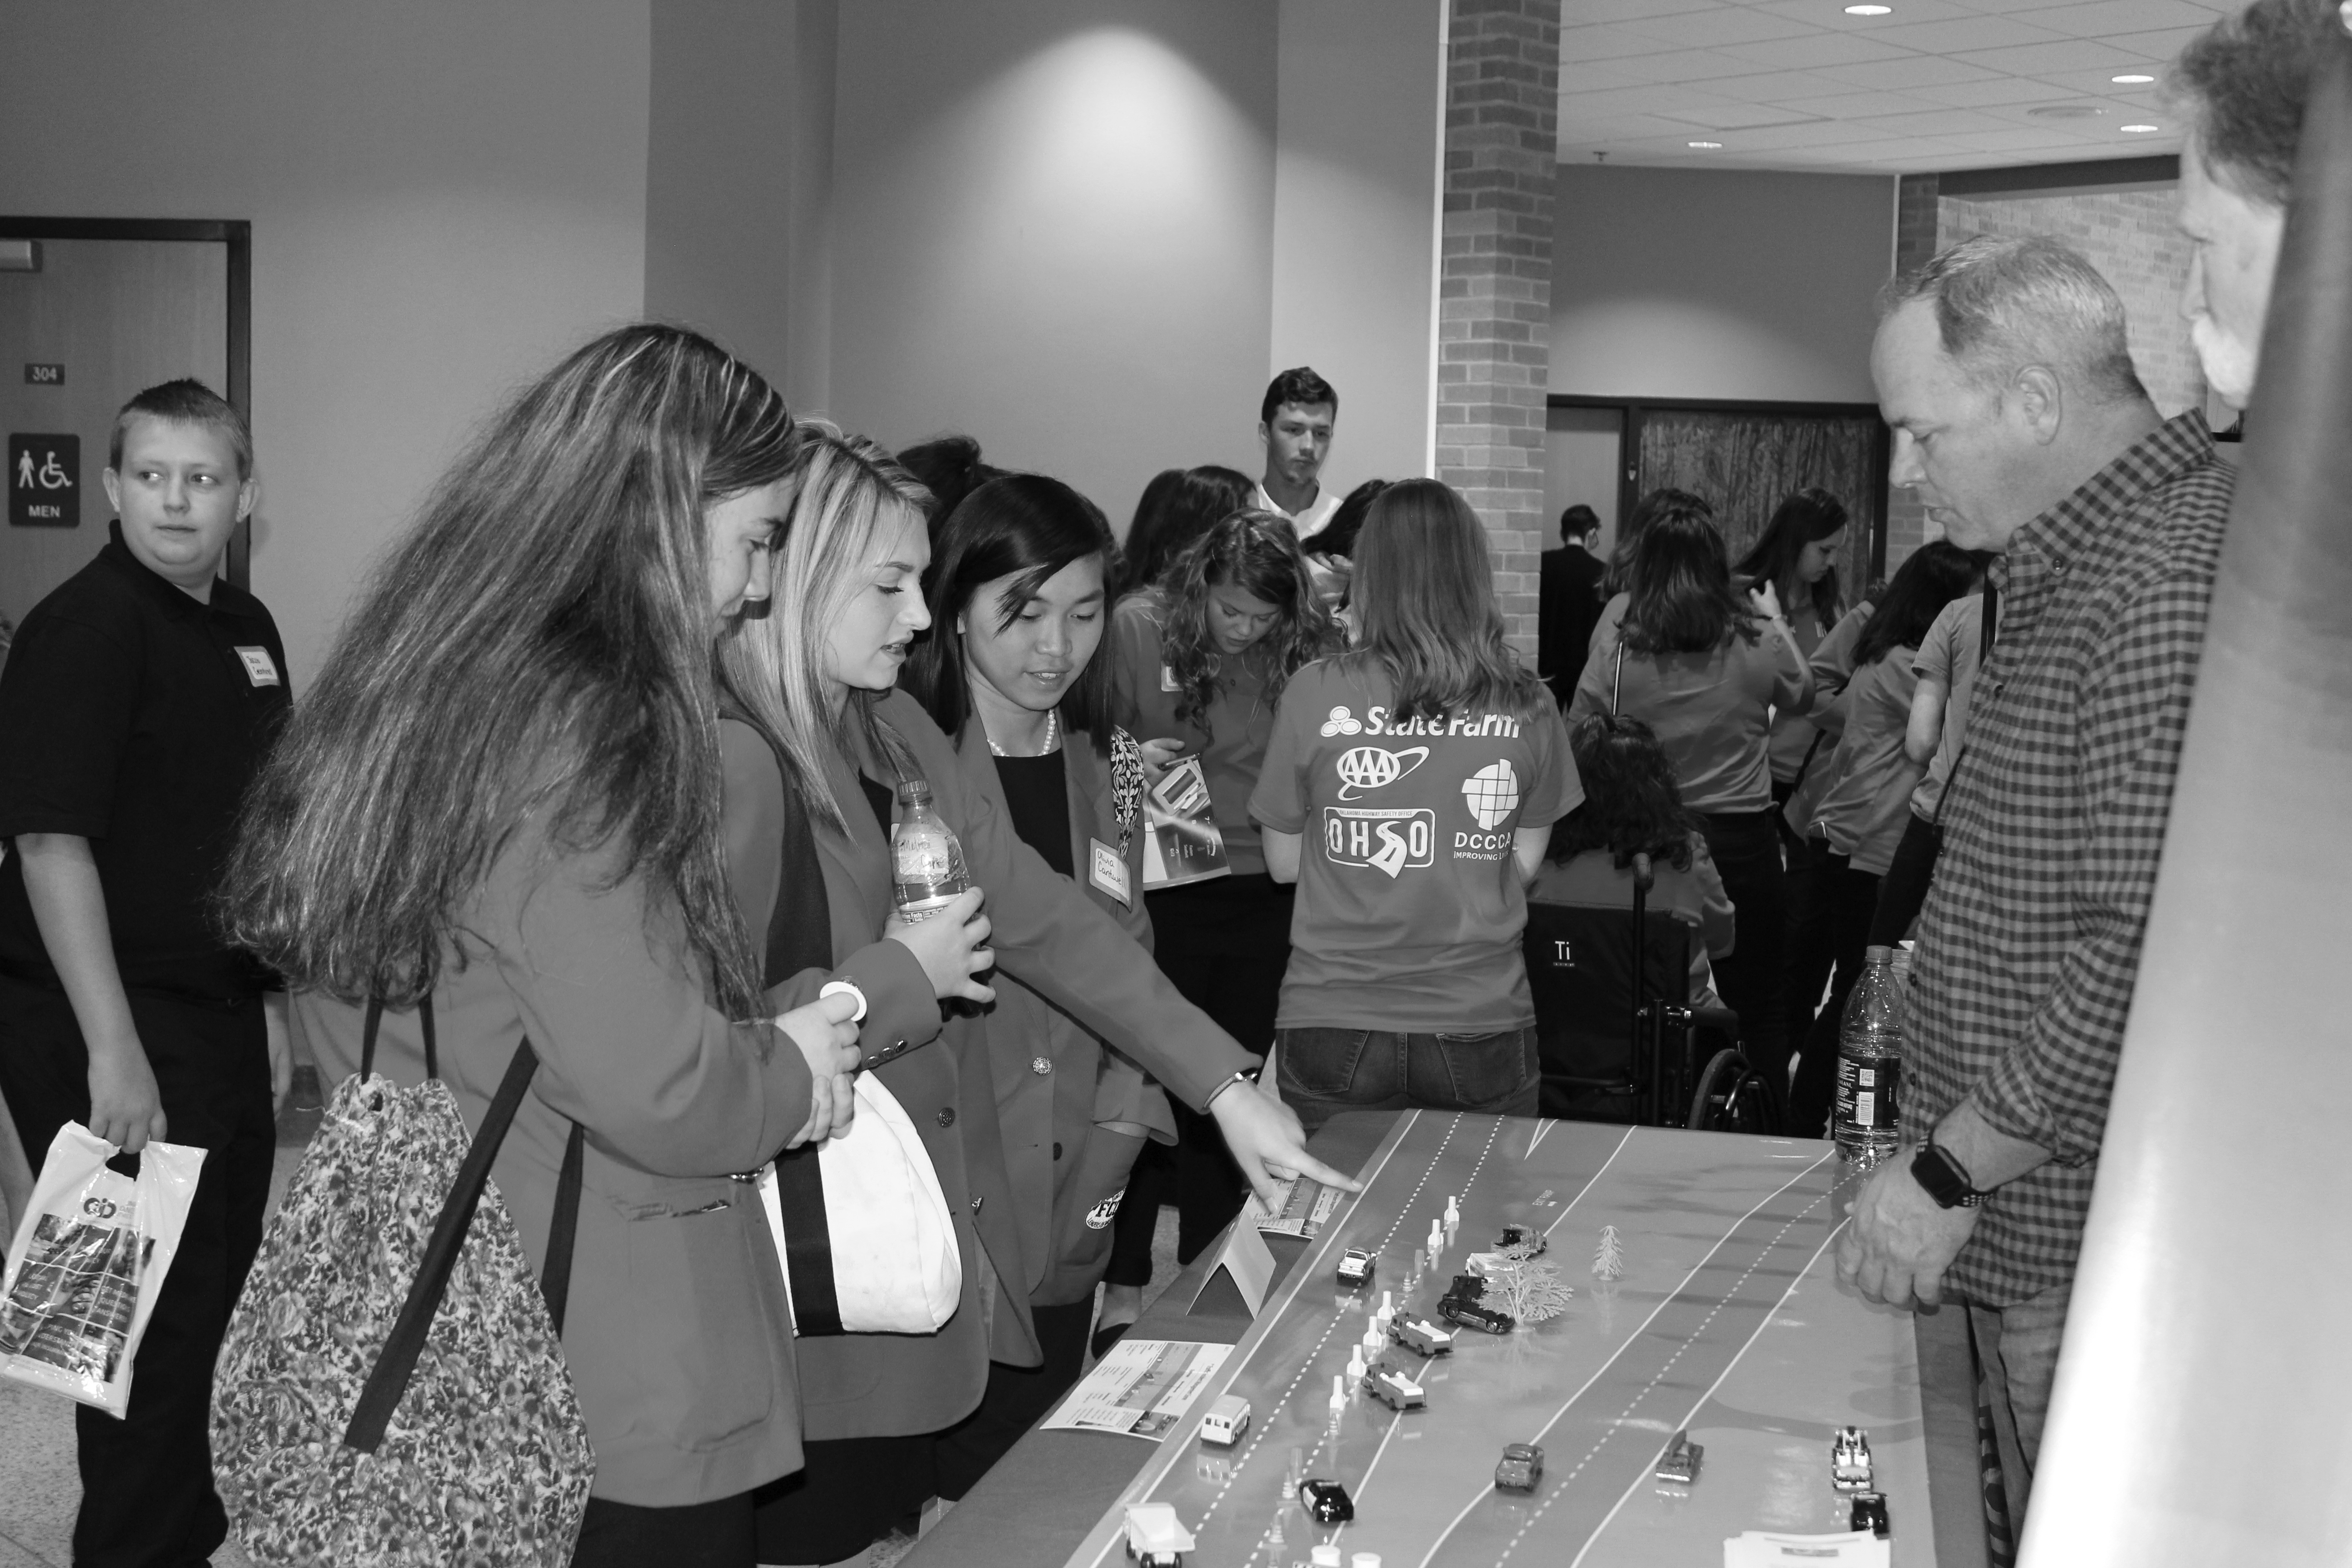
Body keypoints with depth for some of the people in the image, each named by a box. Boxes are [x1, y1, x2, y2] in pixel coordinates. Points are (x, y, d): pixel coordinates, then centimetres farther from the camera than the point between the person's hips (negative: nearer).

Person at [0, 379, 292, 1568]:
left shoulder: (247, 631, 10)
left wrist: (266, 1001, 19)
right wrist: (113, 1053, -25)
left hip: (218, 1014, 9)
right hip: (109, 1032, -8)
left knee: (212, 1289, 19)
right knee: (148, 1313, -2)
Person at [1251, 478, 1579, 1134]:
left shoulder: (1314, 693, -9)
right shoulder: (1528, 707, -5)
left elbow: (1283, 864, 2)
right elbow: (1523, 865, 6)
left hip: (1332, 1033, -1)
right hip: (1482, 1031, 1)